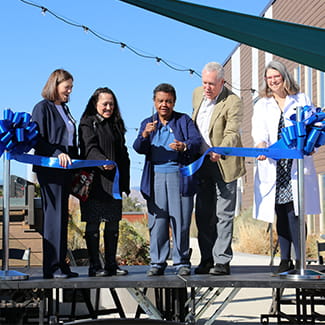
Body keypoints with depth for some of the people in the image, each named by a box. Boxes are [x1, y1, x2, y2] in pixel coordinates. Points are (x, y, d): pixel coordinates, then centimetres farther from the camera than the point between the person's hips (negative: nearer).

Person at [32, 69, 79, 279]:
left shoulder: (64, 109, 20)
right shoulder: (43, 108, -4)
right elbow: (37, 139, -11)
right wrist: (57, 154, -23)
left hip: (66, 168, 8)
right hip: (49, 168, -8)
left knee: (62, 216, 8)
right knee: (53, 215, -9)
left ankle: (60, 264, 11)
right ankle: (52, 267, -7)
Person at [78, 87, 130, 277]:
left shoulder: (116, 125, 19)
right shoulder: (88, 124, 0)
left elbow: (123, 154, 19)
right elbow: (90, 148, -15)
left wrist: (125, 182, 12)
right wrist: (102, 161, -35)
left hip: (113, 182, 6)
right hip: (94, 181, -6)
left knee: (113, 222, 6)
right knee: (93, 223, -3)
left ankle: (112, 264, 12)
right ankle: (95, 266, 1)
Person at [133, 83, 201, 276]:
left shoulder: (184, 120, 10)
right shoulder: (148, 123, 16)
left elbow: (197, 141, -4)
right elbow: (139, 148, 1)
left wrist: (184, 146, -26)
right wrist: (145, 135, -21)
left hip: (180, 176, -2)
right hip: (156, 177, 2)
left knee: (181, 221, -3)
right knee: (157, 221, 0)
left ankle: (182, 262, 6)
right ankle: (158, 263, 7)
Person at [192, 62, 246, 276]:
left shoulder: (233, 102, -15)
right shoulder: (197, 94, 6)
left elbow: (232, 133, -23)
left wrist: (220, 152, -41)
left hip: (224, 164, -6)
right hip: (202, 162, 6)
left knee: (224, 215, -3)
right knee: (203, 214, 8)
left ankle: (222, 261, 1)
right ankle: (207, 259, 15)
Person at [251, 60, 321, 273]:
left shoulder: (301, 100, 14)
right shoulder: (261, 105, 17)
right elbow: (259, 132, 2)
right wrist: (261, 146, -19)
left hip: (296, 164, -2)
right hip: (273, 165, 2)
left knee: (293, 211, -11)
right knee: (281, 214, 3)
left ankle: (299, 259, -9)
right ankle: (285, 259, 8)